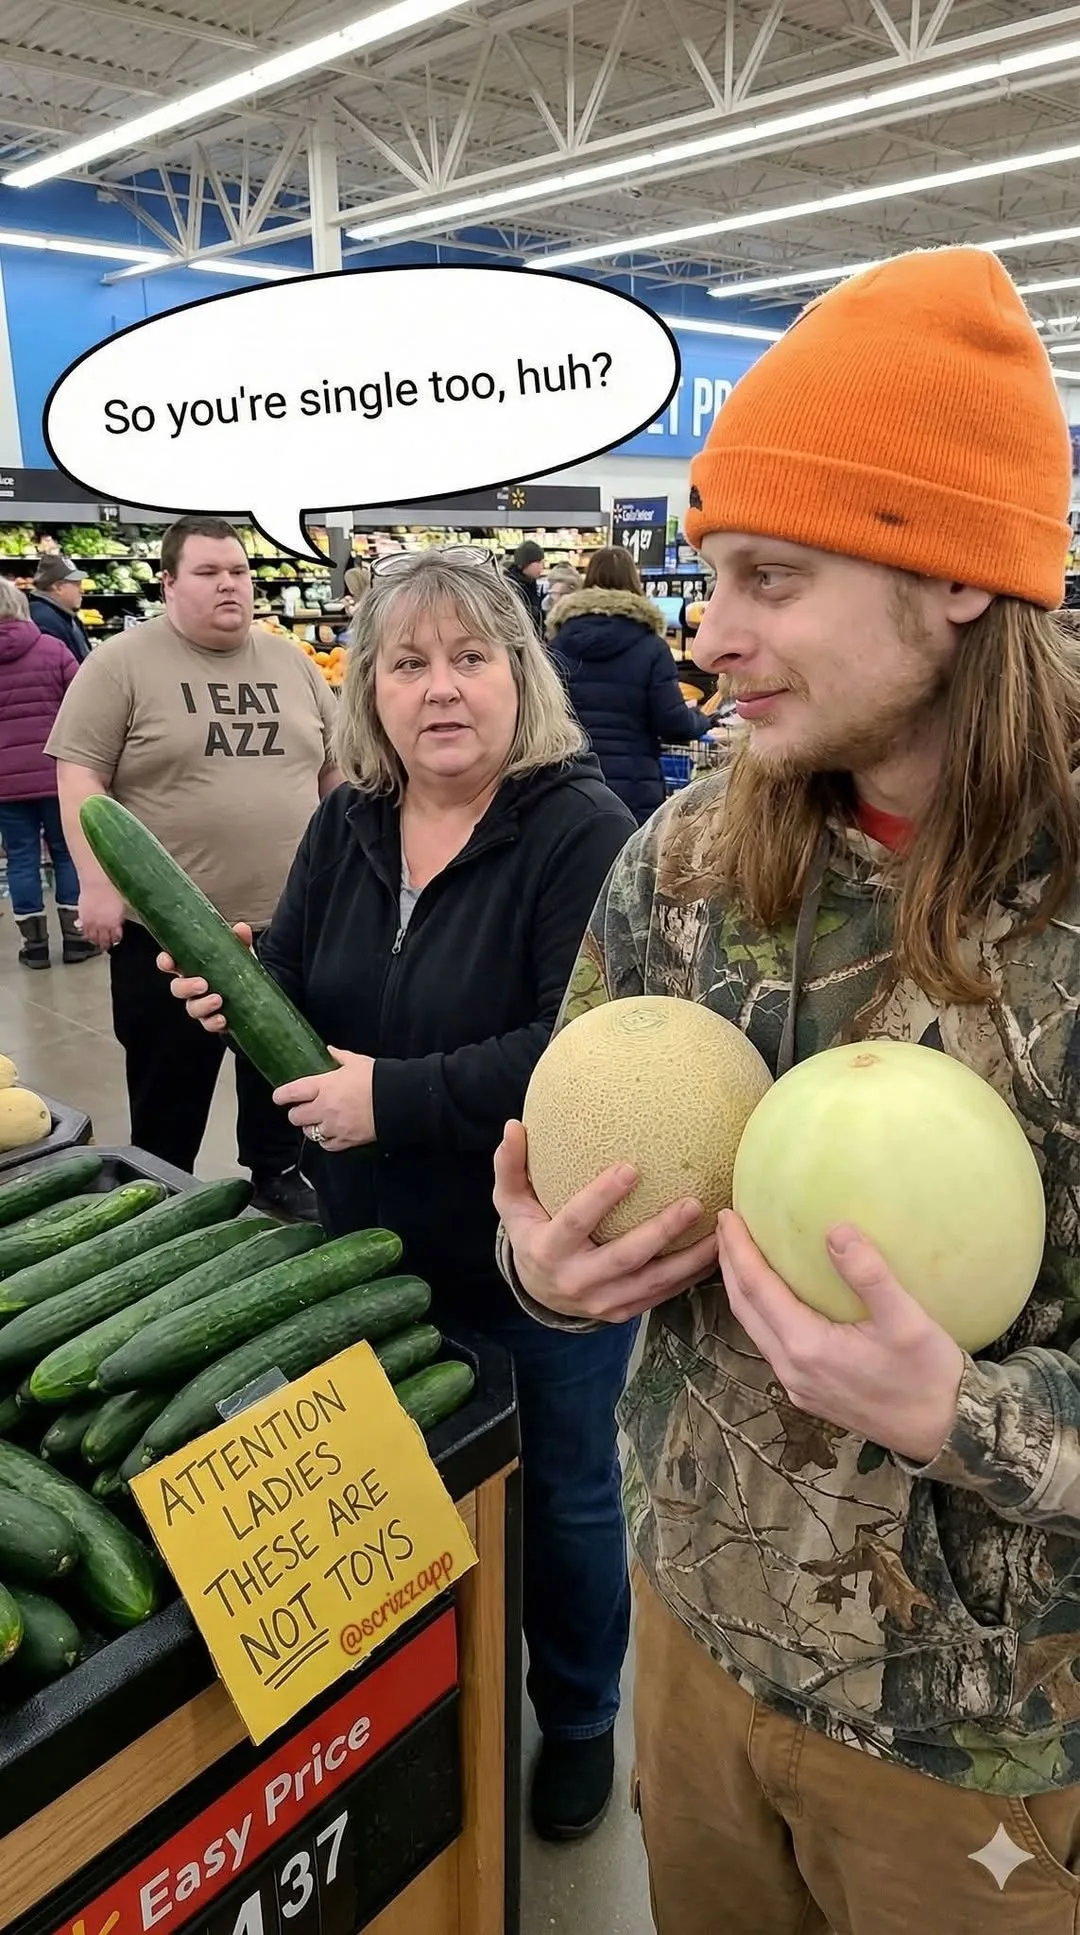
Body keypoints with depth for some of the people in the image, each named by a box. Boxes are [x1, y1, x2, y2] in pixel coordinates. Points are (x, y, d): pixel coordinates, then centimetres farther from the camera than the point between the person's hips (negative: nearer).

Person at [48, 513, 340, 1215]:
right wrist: (98, 883, -16)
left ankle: (278, 1171, 35)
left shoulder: (294, 664, 8)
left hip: (288, 915, 4)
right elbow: (81, 775, -9)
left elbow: (336, 766, 14)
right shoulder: (122, 663, -5)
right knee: (169, 1079, 10)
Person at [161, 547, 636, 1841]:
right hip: (381, 1246, 6)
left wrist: (397, 1098, -28)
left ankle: (577, 1723, 44)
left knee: (561, 1492, 17)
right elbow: (304, 998, 10)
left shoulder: (579, 830, -19)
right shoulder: (345, 827, 2)